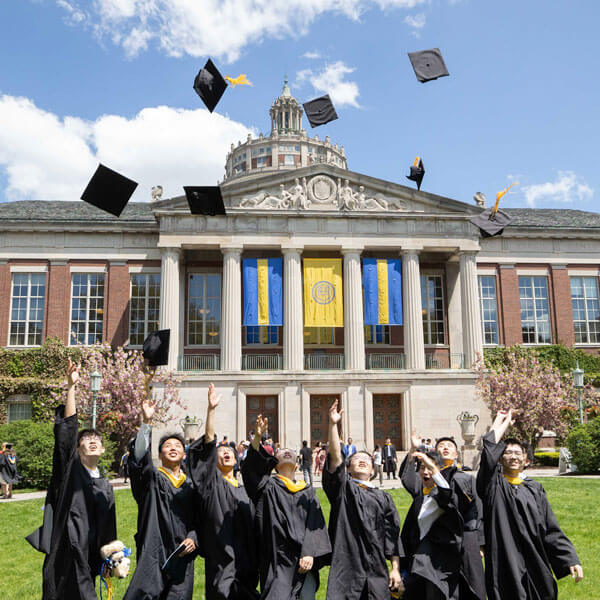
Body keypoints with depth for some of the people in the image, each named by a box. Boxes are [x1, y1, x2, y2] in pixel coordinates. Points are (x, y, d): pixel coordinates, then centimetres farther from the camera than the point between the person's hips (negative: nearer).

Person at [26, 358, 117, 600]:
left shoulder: (105, 487, 13)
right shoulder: (70, 469, 0)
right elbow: (66, 430, -13)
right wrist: (71, 387, -21)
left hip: (88, 559, 4)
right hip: (66, 552, -4)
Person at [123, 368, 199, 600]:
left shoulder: (191, 485, 13)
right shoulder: (151, 478, 3)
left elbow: (199, 520, 15)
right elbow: (139, 457, -17)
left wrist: (193, 538, -6)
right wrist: (146, 421, -27)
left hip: (182, 559, 3)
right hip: (153, 557, -3)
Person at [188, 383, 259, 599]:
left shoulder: (244, 490, 18)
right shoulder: (212, 482, 3)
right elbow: (208, 444, -10)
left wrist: (257, 562, 12)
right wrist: (211, 410, -20)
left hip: (246, 559, 5)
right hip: (221, 557, -5)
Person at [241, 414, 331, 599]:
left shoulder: (308, 492, 15)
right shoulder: (268, 487, 8)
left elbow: (315, 524, 4)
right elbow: (251, 468, -11)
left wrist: (309, 553, -12)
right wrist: (257, 438, -27)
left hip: (303, 562, 2)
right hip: (277, 561, -2)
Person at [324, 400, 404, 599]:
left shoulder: (383, 498, 15)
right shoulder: (343, 488, 7)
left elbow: (392, 535, 12)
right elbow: (335, 457, -9)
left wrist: (396, 569, 3)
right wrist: (333, 424, -19)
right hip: (347, 568, -2)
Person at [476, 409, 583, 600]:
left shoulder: (535, 489, 12)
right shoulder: (494, 485, 1)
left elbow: (551, 529, 10)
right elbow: (489, 450, -14)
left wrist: (571, 559, 2)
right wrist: (503, 421, -3)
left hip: (534, 564, 3)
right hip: (505, 562, -3)